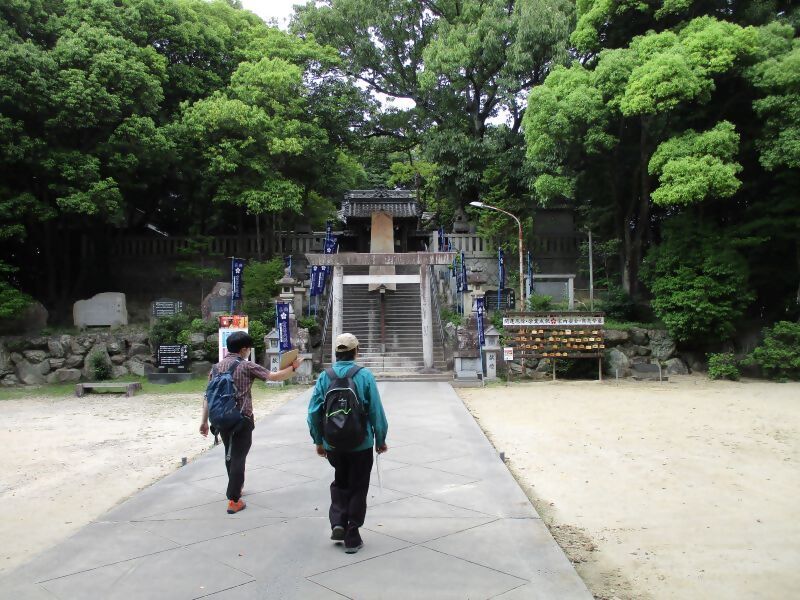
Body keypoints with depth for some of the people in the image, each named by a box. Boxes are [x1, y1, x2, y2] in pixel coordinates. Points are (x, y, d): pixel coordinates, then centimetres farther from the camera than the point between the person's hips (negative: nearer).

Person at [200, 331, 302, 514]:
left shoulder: (216, 367, 7)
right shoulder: (247, 366, -9)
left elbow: (208, 396, 7)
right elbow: (274, 377, -10)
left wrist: (204, 421, 11)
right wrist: (293, 367, 4)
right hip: (242, 419, -6)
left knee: (230, 454, 21)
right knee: (239, 456, 0)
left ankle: (236, 486, 40)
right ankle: (233, 500, -1)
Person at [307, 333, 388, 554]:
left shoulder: (324, 377, -5)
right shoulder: (365, 376, -12)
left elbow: (313, 412, -3)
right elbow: (376, 411, -10)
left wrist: (319, 441, 10)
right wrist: (380, 439, 3)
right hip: (361, 444, -2)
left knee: (340, 482, 25)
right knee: (357, 488, 12)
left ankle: (337, 523, 11)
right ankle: (352, 538, 17)